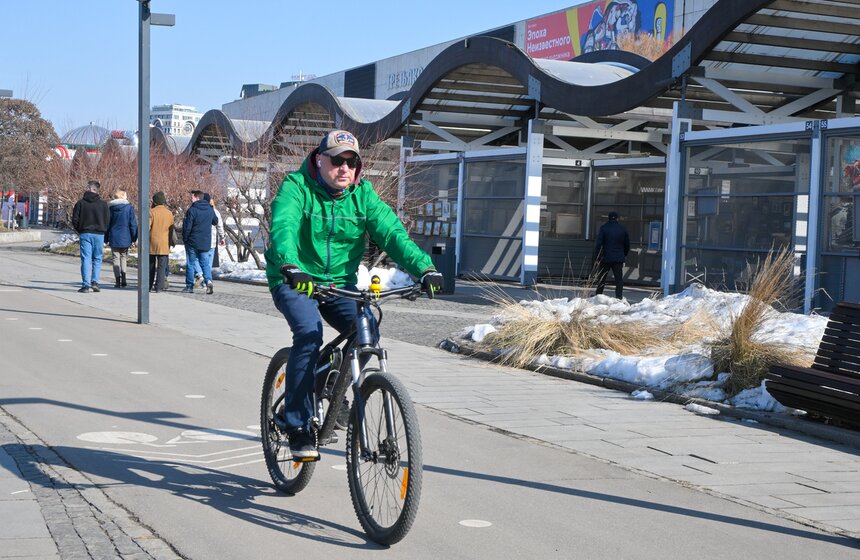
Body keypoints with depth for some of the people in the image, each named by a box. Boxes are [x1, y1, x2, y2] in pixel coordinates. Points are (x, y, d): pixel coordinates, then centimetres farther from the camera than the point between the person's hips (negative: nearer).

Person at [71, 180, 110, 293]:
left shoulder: (80, 203, -2)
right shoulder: (103, 204, 0)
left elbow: (75, 220, -2)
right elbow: (107, 220, 3)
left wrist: (79, 231, 14)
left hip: (85, 234, -1)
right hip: (99, 234, 1)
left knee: (86, 259, 1)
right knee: (97, 259, 11)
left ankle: (86, 285, -4)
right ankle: (95, 281, -1)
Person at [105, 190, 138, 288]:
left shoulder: (110, 208, 2)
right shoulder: (129, 207, -6)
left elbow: (106, 224, 7)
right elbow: (133, 223, -6)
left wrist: (106, 239, 13)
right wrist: (134, 238, -1)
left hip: (114, 238, 1)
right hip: (125, 238, -1)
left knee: (116, 258, 6)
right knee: (124, 257, 14)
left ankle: (118, 281, 1)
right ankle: (123, 279, 2)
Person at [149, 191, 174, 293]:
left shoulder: (152, 212, -6)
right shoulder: (169, 213, 3)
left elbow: (147, 227, -9)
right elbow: (171, 230, 9)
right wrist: (170, 241, 18)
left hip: (152, 243, -1)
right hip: (164, 244, 1)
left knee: (151, 265, 10)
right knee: (162, 266, 2)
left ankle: (149, 286, 13)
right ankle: (159, 286, -4)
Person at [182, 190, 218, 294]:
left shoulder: (192, 210, -14)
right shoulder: (210, 210, 5)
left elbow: (187, 227, -13)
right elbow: (216, 222, 20)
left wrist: (185, 239, -1)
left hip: (192, 242, -4)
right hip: (206, 243, 4)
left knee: (190, 264, 6)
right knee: (205, 263, 8)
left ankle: (189, 286, 9)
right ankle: (208, 281, -15)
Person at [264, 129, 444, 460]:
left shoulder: (362, 193, 0)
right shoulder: (297, 187, -11)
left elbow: (391, 231, -10)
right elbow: (283, 227, -29)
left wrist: (424, 267, -27)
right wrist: (290, 266, -50)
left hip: (340, 281, 4)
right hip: (295, 281, -4)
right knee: (309, 334, -29)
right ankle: (298, 426, -18)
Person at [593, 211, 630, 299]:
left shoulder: (604, 228, -4)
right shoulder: (623, 229, 4)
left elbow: (598, 244, -8)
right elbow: (627, 244, 12)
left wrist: (596, 257, -4)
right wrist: (624, 255, 28)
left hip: (605, 259, -1)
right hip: (618, 259, 1)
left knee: (601, 279, 11)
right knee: (619, 279, 1)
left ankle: (598, 295, 18)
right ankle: (619, 297, -8)